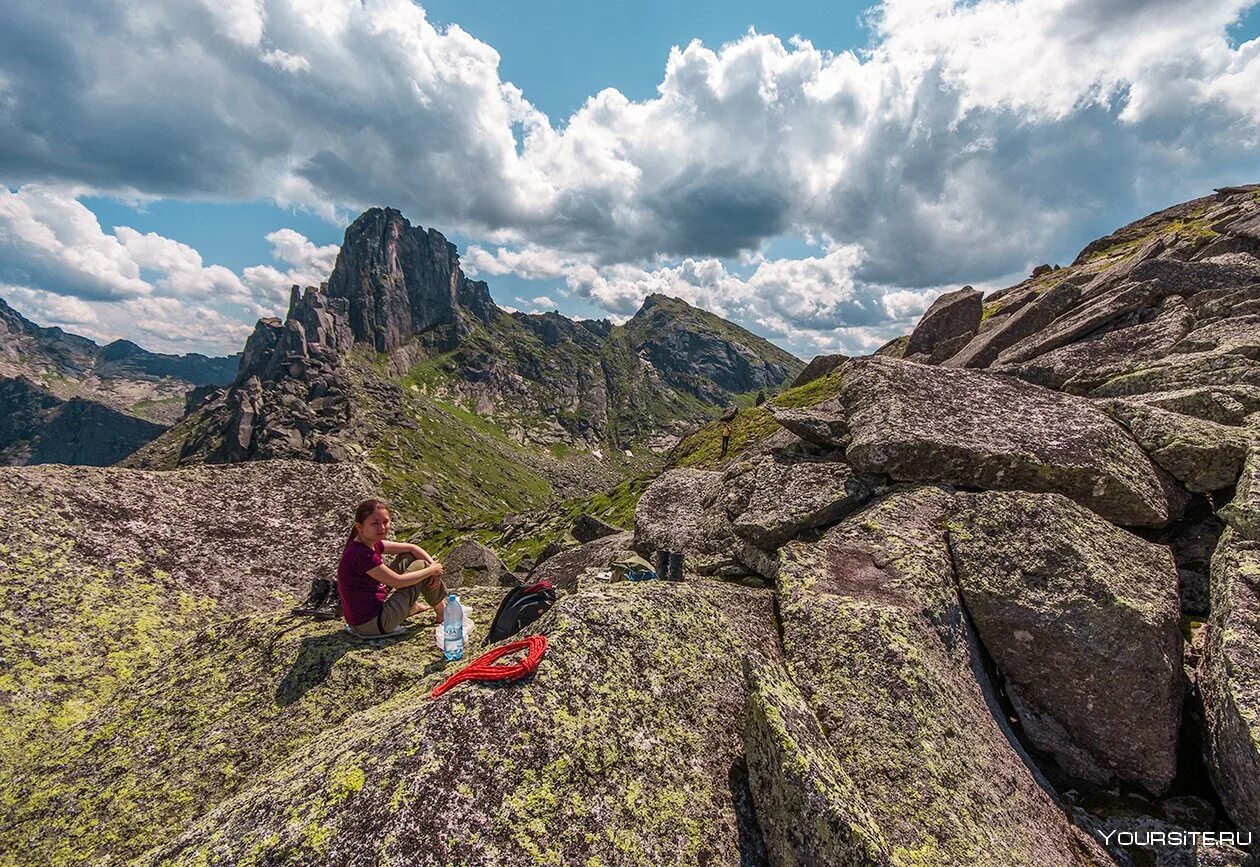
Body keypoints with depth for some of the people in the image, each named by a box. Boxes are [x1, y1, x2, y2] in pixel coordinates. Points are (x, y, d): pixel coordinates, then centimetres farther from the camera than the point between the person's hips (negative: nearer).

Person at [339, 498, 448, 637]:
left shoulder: (370, 543, 2)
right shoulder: (361, 554, -26)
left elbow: (410, 548, 8)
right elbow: (398, 581, -21)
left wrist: (433, 565, -4)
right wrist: (431, 570, -10)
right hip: (373, 624, -9)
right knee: (421, 566, -5)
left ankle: (412, 607, 27)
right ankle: (443, 614, 15)